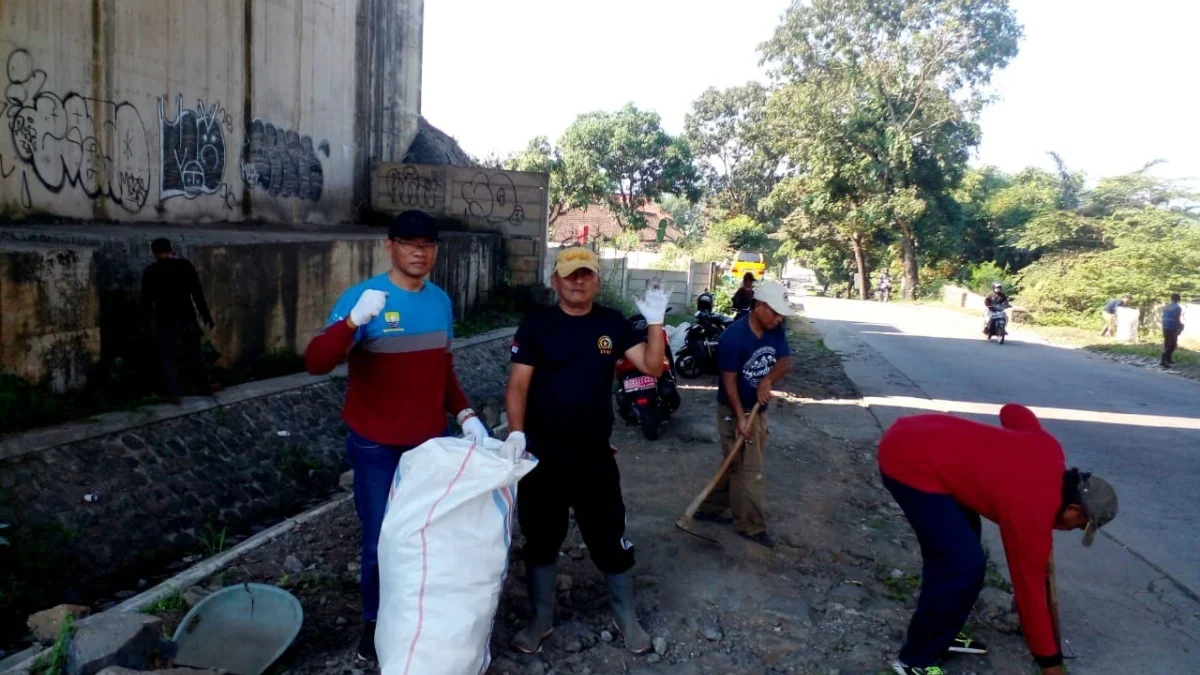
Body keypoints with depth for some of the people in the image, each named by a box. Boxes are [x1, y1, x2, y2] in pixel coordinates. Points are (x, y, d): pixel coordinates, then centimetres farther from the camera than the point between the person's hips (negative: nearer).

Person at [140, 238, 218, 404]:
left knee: (167, 356, 8)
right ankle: (208, 384, 25)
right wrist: (205, 315, 3)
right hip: (186, 316, 1)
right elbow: (198, 292, -4)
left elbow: (146, 298, -3)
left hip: (164, 319, -1)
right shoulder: (185, 265, -4)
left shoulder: (151, 271, -6)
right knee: (196, 352, 17)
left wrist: (147, 312, 16)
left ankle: (173, 394, 7)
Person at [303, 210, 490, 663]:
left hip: (431, 441, 4)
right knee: (381, 543, 6)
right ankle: (376, 623, 30)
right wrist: (353, 320, -41)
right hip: (376, 447, -4)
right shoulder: (362, 297, -15)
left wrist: (465, 414, 0)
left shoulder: (440, 301, 3)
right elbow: (315, 363, -26)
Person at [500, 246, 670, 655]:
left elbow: (652, 367, -4)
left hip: (595, 454, 1)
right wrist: (516, 432, -20)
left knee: (611, 539, 9)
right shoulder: (536, 325, -5)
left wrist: (655, 321, -16)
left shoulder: (611, 324, 2)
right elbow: (518, 385, -7)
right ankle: (541, 619, 32)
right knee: (541, 539, 13)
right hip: (542, 453, -1)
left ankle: (627, 619, 30)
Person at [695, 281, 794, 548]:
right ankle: (752, 526, 14)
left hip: (759, 410, 8)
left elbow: (785, 361, -6)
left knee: (737, 466, 16)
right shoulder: (733, 337, -24)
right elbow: (729, 381, -21)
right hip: (734, 412, -8)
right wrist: (741, 418, -24)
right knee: (748, 470, 0)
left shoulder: (775, 330, -3)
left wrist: (767, 380, -27)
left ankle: (709, 508, 30)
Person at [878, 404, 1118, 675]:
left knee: (956, 547, 18)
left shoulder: (1049, 451, 5)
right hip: (910, 463, -10)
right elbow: (1030, 593, -3)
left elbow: (1012, 411, 23)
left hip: (916, 436, 10)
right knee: (964, 564, -8)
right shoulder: (1032, 515, -13)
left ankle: (940, 634, 33)